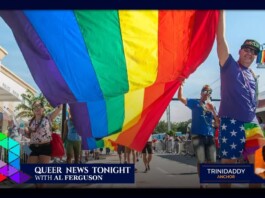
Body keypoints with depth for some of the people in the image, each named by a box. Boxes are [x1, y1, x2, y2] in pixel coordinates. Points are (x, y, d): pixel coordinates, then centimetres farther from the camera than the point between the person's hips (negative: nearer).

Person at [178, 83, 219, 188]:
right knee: (201, 161, -4)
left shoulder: (211, 106, 15)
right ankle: (202, 183, 6)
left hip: (209, 135, 4)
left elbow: (218, 121, 5)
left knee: (212, 161, 3)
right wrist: (181, 85, -15)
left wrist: (212, 110, -8)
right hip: (197, 135, -4)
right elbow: (180, 97, -7)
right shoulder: (195, 103, 6)